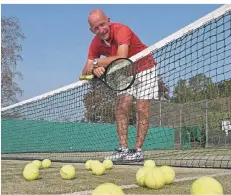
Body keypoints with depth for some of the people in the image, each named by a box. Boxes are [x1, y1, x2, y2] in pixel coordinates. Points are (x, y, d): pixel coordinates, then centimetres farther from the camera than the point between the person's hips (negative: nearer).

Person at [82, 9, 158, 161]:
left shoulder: (121, 30, -31)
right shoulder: (95, 44, -11)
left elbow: (121, 58, -46)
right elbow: (86, 71, -13)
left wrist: (97, 62, -35)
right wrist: (95, 69, -37)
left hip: (144, 68, -6)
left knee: (142, 109, -10)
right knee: (121, 108, -7)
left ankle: (138, 150, -5)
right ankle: (123, 149, -4)